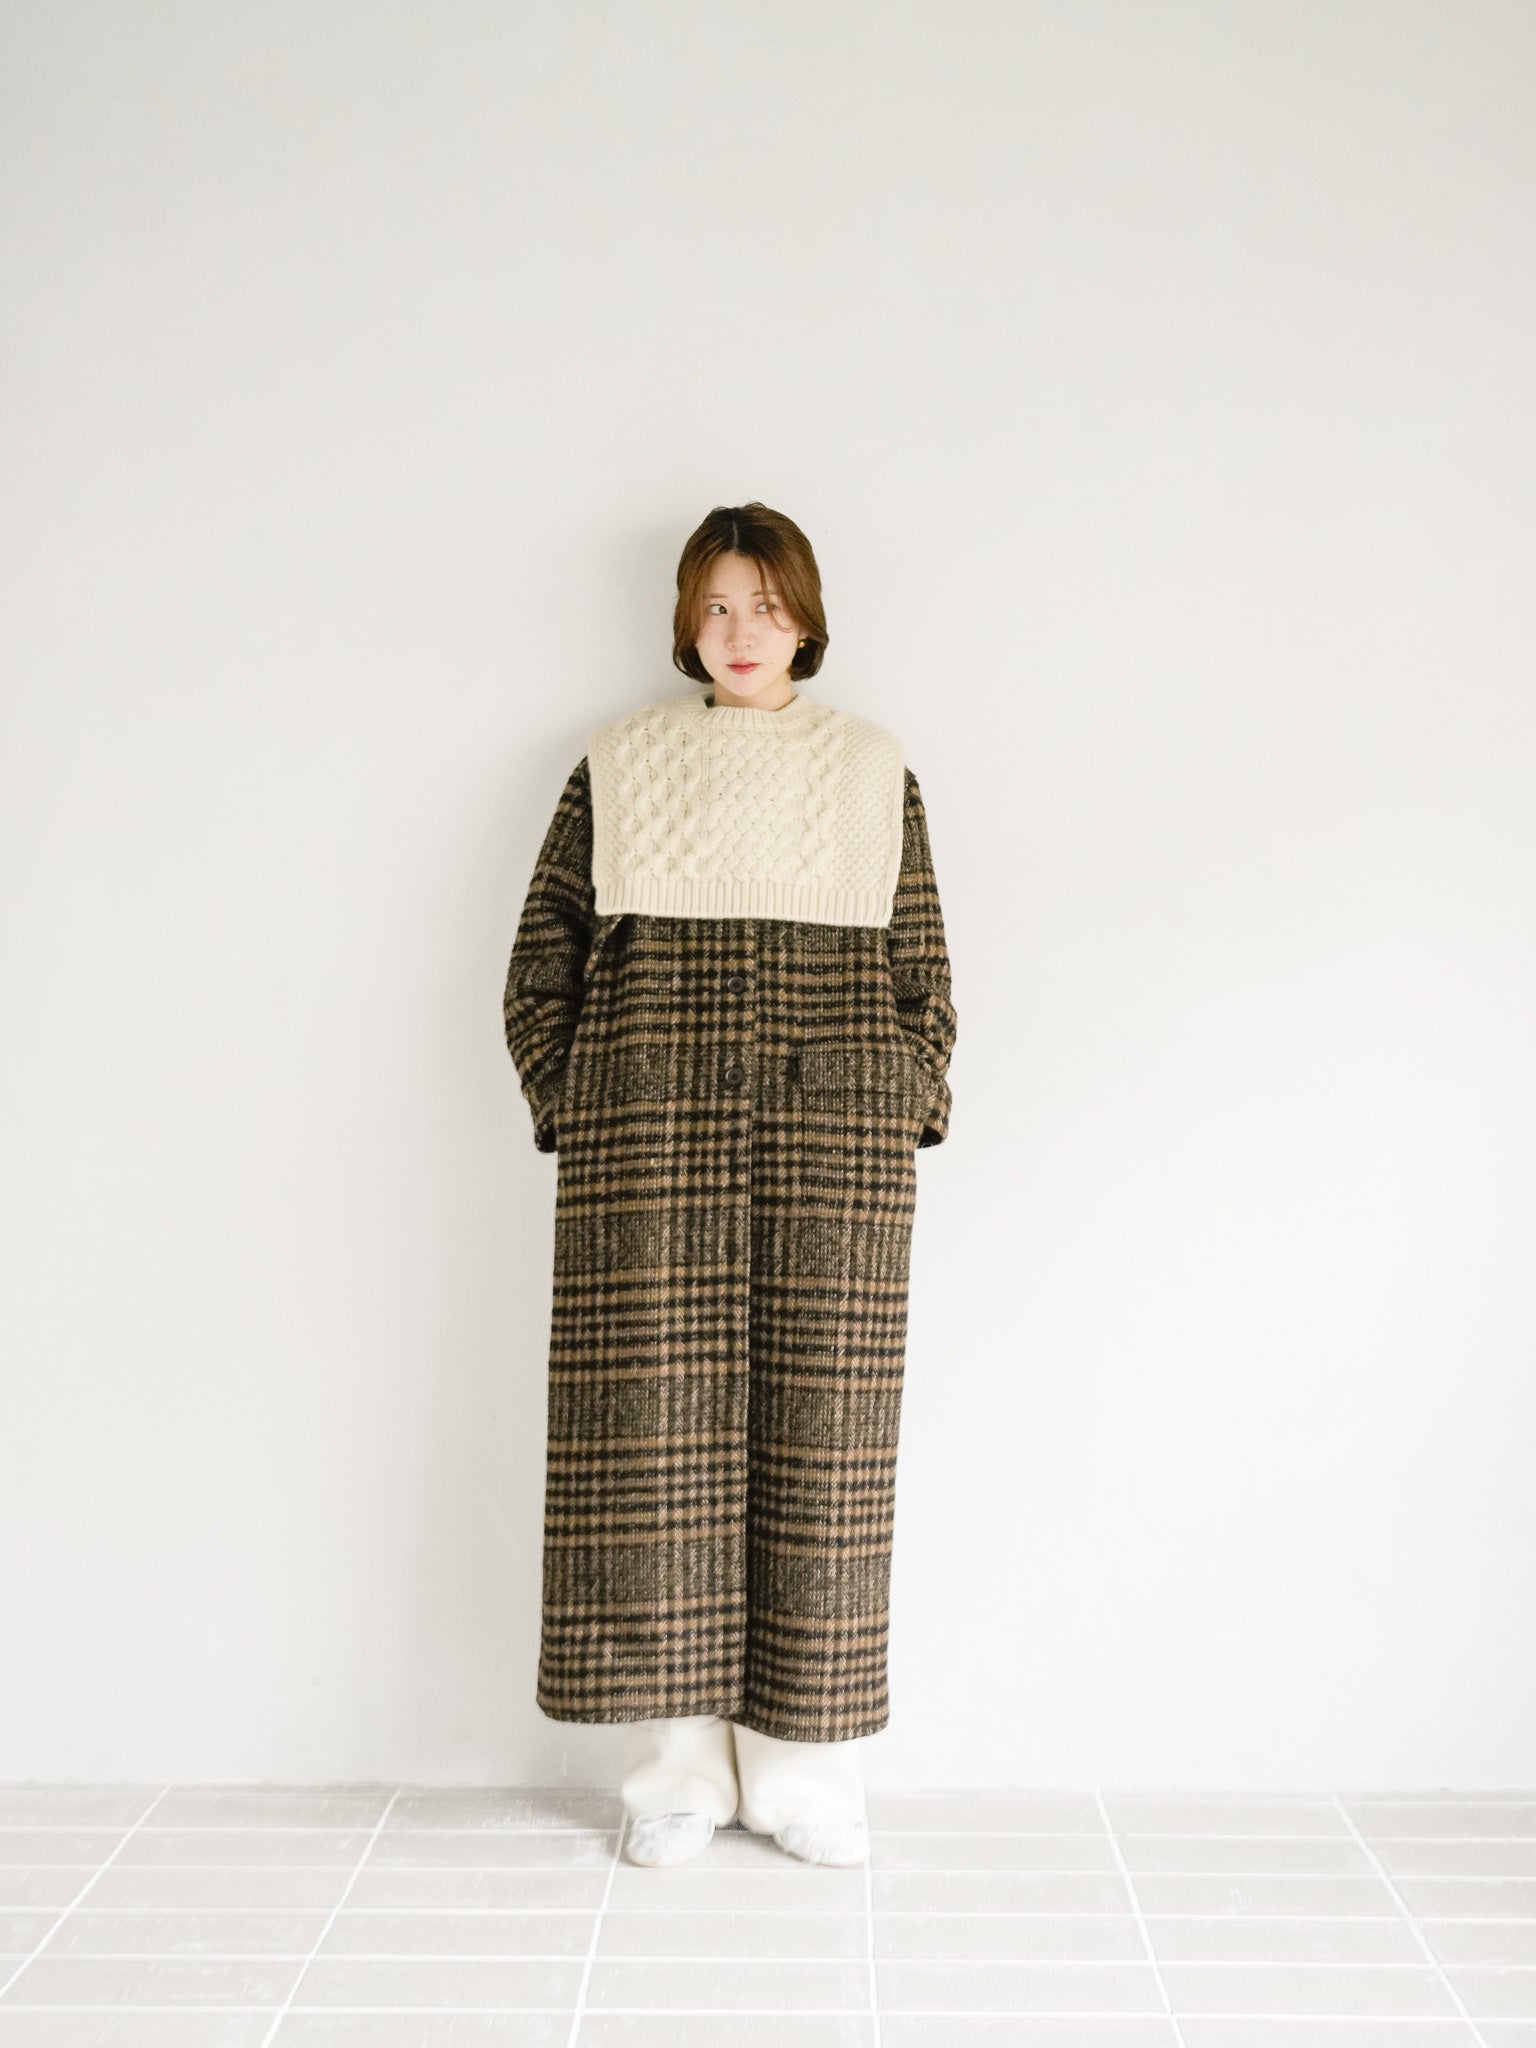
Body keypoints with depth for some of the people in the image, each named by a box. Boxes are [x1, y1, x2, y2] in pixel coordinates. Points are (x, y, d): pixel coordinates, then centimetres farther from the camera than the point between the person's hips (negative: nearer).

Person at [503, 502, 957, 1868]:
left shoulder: (876, 770, 13)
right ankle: (677, 1767, 12)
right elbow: (541, 963, 10)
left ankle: (802, 1767, 14)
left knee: (821, 1430, 1)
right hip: (649, 1142, 0)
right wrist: (577, 1121, 1)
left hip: (837, 1142, 1)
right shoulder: (618, 768, 10)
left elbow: (926, 977, 13)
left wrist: (906, 1126, 2)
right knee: (657, 1424, -2)